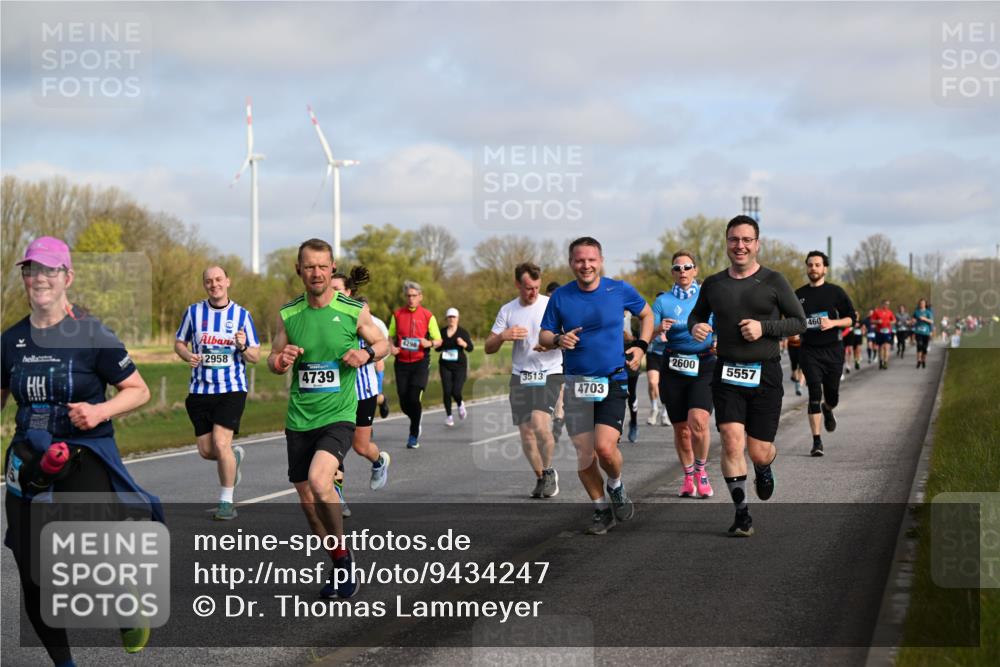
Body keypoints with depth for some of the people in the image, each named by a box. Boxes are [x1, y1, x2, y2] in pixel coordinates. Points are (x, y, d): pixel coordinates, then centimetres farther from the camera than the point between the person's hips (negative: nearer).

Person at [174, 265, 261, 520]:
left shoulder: (242, 315, 1)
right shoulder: (193, 311, 4)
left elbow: (255, 357, 3)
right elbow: (179, 342, 14)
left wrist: (243, 347, -19)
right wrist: (188, 356, -8)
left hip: (232, 389, -3)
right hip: (200, 391, 3)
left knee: (221, 444, -16)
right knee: (206, 451, 4)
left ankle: (226, 502, -2)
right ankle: (235, 455, 39)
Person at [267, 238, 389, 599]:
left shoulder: (354, 310, -5)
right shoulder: (287, 314, 2)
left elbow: (382, 342, 11)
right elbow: (273, 359, 14)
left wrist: (367, 353, -11)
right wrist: (280, 361, -10)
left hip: (338, 416, -4)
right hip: (299, 420, 4)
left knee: (318, 480, -28)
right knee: (307, 502, 9)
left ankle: (342, 552, -6)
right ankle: (341, 567, 29)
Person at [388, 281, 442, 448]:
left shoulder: (428, 316, 1)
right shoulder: (397, 315, 7)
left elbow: (438, 341, 5)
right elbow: (391, 336, 16)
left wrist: (430, 343, -17)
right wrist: (391, 347, -5)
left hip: (421, 362, -3)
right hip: (402, 362, 3)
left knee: (414, 398, -15)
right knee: (404, 401, 0)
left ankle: (414, 435, 2)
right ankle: (416, 423, 33)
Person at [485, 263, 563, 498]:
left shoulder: (551, 305, -1)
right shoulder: (507, 310, 8)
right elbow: (488, 348, 9)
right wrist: (503, 336, -12)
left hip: (549, 375, -4)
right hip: (520, 377, 4)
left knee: (540, 424, -23)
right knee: (526, 432, 3)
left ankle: (549, 472, -1)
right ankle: (540, 478, 22)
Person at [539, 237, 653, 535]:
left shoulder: (620, 290, -1)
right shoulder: (560, 297, 1)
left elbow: (646, 314, 16)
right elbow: (543, 336, 8)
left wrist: (641, 346, 3)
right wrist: (559, 340, -14)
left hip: (613, 380, -2)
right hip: (576, 384, 2)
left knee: (605, 446, -19)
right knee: (583, 454, 3)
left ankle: (616, 485, 14)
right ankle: (601, 510, 22)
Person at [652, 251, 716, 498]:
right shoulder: (663, 301, 7)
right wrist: (659, 329, -20)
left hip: (704, 368, -2)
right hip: (673, 368, 2)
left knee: (698, 421, -20)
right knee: (681, 429, 5)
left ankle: (701, 470, 3)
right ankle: (688, 477, 26)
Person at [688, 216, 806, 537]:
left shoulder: (773, 282, -1)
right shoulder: (713, 285, 7)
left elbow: (799, 321, 3)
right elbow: (697, 314, 23)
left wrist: (764, 327, -13)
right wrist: (695, 327, -1)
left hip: (765, 375, -1)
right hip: (727, 375, 1)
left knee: (758, 452, 1)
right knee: (732, 441, -15)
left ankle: (764, 467, 40)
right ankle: (742, 513, -3)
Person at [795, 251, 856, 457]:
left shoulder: (835, 292, 2)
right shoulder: (799, 295, 8)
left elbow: (851, 318, 3)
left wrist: (833, 323, -14)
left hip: (833, 349, 0)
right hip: (809, 350, 0)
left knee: (832, 396, 7)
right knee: (815, 394, -12)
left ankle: (827, 410, 46)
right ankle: (816, 441, -10)